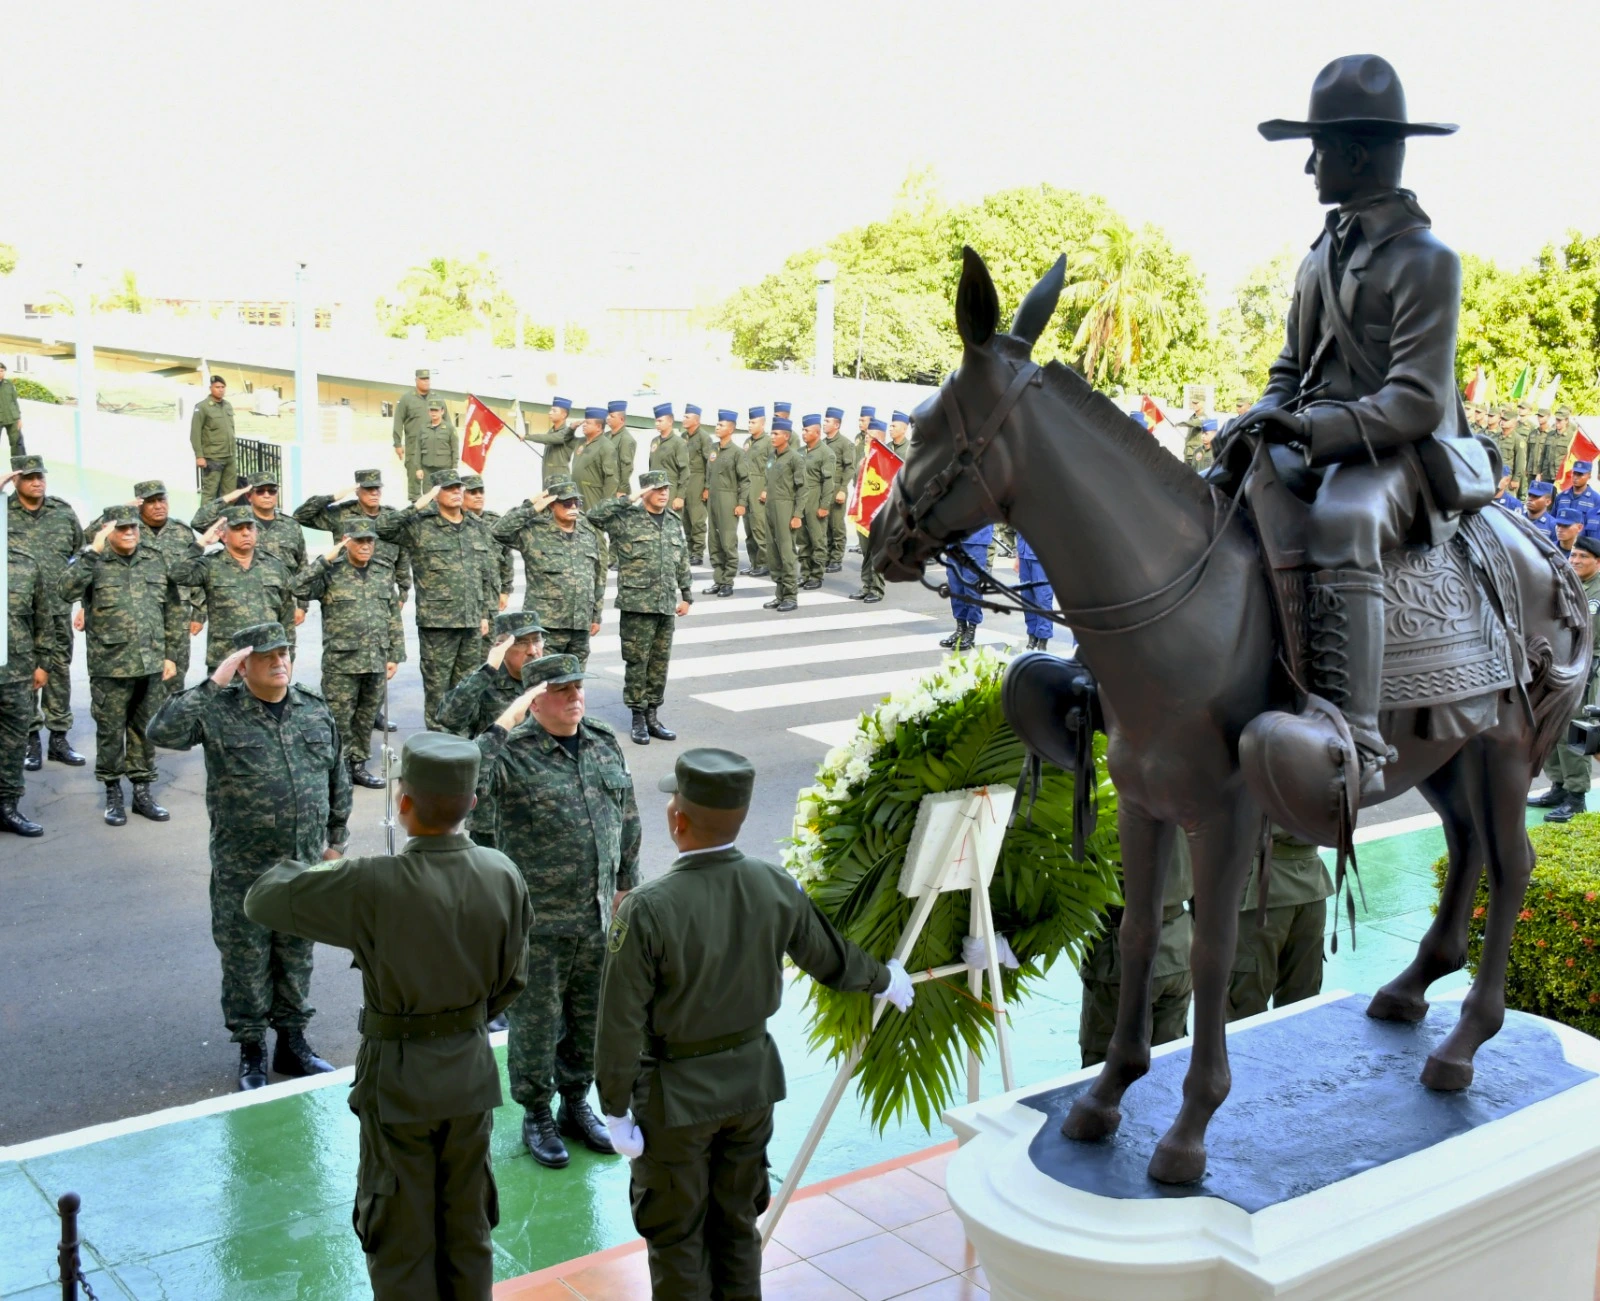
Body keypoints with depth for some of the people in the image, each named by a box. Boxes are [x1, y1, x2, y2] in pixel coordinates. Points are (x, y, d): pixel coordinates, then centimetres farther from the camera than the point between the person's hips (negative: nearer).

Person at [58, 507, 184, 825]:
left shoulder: (155, 561, 8)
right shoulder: (92, 561, -3)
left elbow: (174, 609, 12)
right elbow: (66, 591, -21)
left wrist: (170, 654, 7)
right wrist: (93, 552, -24)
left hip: (151, 665, 3)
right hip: (110, 666, -3)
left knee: (146, 730, 11)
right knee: (111, 731, 6)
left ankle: (142, 790, 22)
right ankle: (112, 794, 18)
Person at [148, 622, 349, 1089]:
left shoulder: (316, 710, 4)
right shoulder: (219, 710, -9)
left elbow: (337, 781, 12)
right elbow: (163, 732, -26)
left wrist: (337, 840, 14)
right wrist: (213, 684, -26)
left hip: (305, 864, 4)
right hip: (243, 871, -3)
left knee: (297, 956, 15)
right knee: (246, 960, 8)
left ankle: (292, 1042, 31)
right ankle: (251, 1050, 24)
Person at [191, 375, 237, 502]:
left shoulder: (228, 405, 14)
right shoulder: (202, 407, -6)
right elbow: (195, 434, -9)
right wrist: (199, 456, -14)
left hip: (230, 458, 6)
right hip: (212, 458, -6)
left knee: (229, 493, 8)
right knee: (209, 492, -5)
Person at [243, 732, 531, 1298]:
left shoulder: (370, 886, -25)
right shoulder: (503, 877, -11)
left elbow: (262, 900, -12)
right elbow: (512, 980, 1)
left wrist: (325, 867, 7)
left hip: (399, 1077, -4)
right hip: (472, 1070, 4)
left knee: (401, 1234, 15)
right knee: (468, 1227, 21)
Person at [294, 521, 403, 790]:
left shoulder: (385, 572, 9)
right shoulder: (331, 572, -4)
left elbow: (393, 616, 13)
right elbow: (301, 589, -21)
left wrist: (394, 655, 9)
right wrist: (325, 559, -21)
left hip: (377, 662, 4)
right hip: (341, 662, -4)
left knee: (367, 718, 11)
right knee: (339, 719, 0)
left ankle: (358, 765, 23)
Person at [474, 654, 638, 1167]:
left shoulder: (605, 745, 4)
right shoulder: (515, 753, -15)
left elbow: (628, 821, 14)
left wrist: (625, 884, 14)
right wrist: (505, 723, -34)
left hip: (599, 918, 6)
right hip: (539, 925, -5)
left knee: (590, 1020, 19)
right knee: (536, 1024, 9)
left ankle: (576, 1105, 38)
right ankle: (536, 1116, 29)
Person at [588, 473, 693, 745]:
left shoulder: (674, 523, 14)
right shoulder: (626, 519, -5)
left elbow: (683, 562, 20)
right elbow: (594, 515, -21)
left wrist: (686, 596, 19)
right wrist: (629, 500, -19)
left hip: (666, 605, 6)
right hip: (637, 603, -5)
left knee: (660, 662, 10)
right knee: (637, 661, -1)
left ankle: (652, 715, 20)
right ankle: (638, 717, 8)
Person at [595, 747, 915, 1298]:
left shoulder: (646, 909, -26)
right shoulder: (776, 887, -12)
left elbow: (623, 1022, -20)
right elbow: (831, 960, 4)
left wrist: (615, 1109, -7)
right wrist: (884, 979, 25)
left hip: (675, 1094, -4)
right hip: (753, 1081, 5)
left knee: (675, 1236, 14)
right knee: (737, 1222, 21)